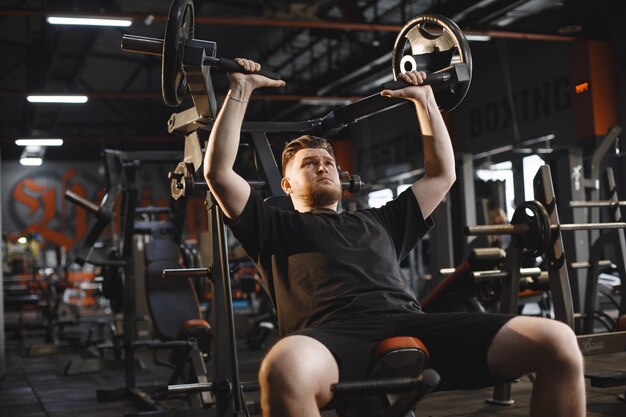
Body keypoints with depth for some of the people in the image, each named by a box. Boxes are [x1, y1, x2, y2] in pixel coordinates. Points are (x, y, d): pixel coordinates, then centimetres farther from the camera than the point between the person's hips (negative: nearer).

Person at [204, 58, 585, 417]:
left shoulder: (379, 221, 38)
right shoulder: (276, 227, 27)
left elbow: (442, 174, 42)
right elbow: (218, 172, 17)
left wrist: (424, 99, 42)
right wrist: (240, 91, 17)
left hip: (411, 326, 4)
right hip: (335, 333, -4)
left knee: (558, 343, -19)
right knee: (285, 370, -46)